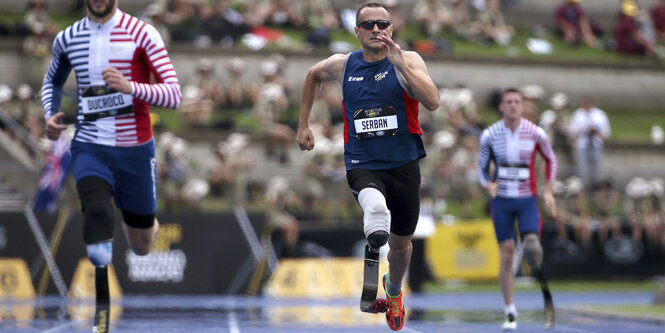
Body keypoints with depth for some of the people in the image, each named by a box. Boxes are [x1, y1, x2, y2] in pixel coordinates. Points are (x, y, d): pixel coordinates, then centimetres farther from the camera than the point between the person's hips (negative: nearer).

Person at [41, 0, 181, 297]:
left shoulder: (142, 34, -8)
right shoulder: (67, 39, 4)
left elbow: (174, 95, -15)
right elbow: (53, 81, 26)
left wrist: (131, 87, -32)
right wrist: (50, 116, 6)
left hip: (135, 150, -1)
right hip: (90, 147, 1)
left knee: (142, 247, 15)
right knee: (96, 208, -35)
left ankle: (139, 220, 49)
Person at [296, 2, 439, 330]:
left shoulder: (409, 60, -6)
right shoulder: (342, 65, 0)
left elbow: (433, 102, -22)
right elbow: (313, 74, 24)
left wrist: (401, 65, -29)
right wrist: (304, 125, 21)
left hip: (403, 164, 0)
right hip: (362, 165, 0)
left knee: (401, 244, 20)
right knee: (374, 203, -41)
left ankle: (394, 289, 47)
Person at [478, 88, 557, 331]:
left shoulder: (535, 133, -4)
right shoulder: (489, 135, -3)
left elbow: (550, 159, 12)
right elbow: (482, 166, 8)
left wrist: (548, 190, 5)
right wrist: (488, 185, -13)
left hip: (527, 200, -1)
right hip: (501, 201, 1)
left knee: (532, 247, -22)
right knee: (506, 255, -1)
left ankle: (537, 266, 15)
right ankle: (510, 313, 7)